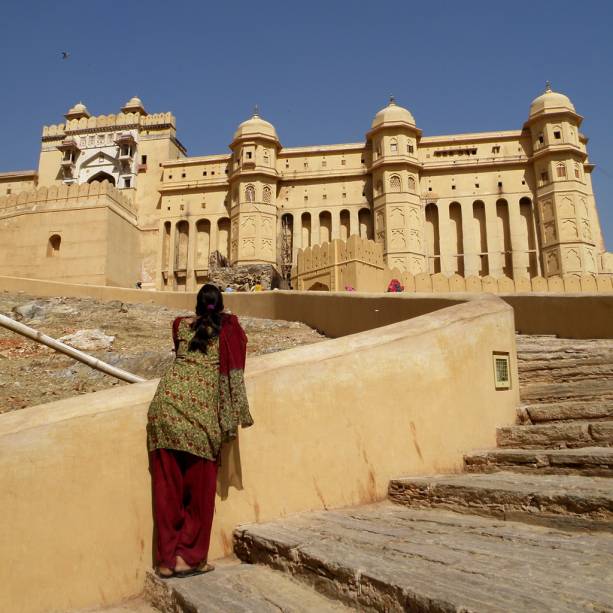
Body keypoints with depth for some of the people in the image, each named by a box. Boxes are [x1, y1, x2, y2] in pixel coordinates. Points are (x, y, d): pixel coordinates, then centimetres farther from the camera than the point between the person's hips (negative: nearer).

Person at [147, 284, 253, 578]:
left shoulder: (181, 324, 20)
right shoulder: (229, 326, 12)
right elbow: (234, 366, 12)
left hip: (167, 401, 3)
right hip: (201, 408, -3)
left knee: (168, 486, 9)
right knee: (199, 489, 10)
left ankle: (166, 559, 17)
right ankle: (188, 557, 14)